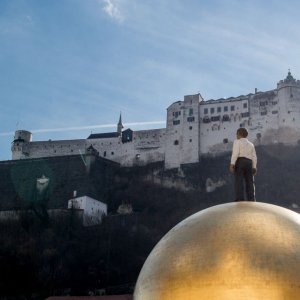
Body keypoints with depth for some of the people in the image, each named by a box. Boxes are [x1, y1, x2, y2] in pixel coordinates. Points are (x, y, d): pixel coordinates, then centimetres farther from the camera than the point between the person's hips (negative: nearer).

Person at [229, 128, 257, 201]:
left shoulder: (237, 142, 6)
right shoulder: (251, 144, 23)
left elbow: (235, 153, -8)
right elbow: (254, 157, 14)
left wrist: (232, 164, -15)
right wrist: (254, 167, 12)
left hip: (240, 161, -5)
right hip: (249, 163, 5)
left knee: (239, 181, -11)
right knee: (249, 182, 3)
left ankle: (240, 199, -22)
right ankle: (251, 199, -5)